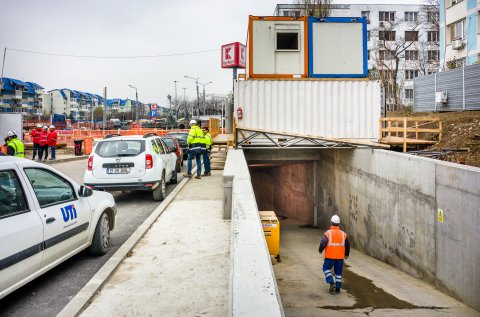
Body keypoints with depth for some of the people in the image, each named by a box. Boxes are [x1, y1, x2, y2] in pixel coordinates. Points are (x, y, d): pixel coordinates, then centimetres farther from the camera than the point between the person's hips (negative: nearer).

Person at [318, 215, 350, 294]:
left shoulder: (327, 233, -12)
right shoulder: (343, 234, 0)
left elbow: (323, 243, -17)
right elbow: (347, 245, 8)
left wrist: (320, 250, 3)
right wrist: (346, 254, 24)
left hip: (330, 256, -3)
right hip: (340, 257, 3)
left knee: (326, 268, 14)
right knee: (338, 272, 13)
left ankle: (332, 283, -1)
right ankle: (338, 288, 17)